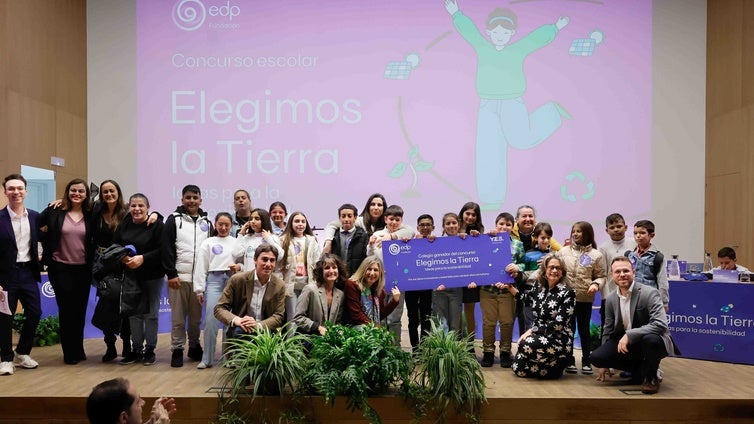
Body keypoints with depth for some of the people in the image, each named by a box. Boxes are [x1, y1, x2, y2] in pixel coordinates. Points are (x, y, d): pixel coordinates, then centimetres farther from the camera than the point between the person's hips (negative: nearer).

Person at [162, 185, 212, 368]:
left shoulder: (206, 223, 13)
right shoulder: (174, 220, 2)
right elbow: (167, 249, -4)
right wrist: (171, 274, -11)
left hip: (200, 278, 3)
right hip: (178, 277, -3)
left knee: (196, 316, 10)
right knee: (178, 317, 2)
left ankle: (194, 346, 24)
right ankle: (177, 350, 11)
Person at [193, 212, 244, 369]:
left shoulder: (236, 242, 14)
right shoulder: (207, 243, 11)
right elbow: (200, 267, 7)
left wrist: (239, 266, -8)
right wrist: (199, 290, 1)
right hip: (214, 280, -1)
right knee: (211, 319, -11)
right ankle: (207, 358, -3)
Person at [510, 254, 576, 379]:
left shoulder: (568, 293, -9)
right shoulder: (539, 287, 8)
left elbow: (558, 324, -15)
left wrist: (532, 330, -16)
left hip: (559, 339, -5)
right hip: (539, 336, 6)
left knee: (527, 344, -33)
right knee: (518, 368, -12)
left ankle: (556, 365, -5)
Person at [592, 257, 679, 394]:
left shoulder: (650, 293, -16)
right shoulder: (611, 300, 1)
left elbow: (660, 324, -29)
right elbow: (608, 331, 11)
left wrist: (629, 335, -33)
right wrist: (605, 364, 14)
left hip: (652, 341, -5)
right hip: (626, 344, 5)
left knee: (651, 339, -39)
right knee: (596, 357, -15)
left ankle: (651, 377, -7)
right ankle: (639, 369, 9)